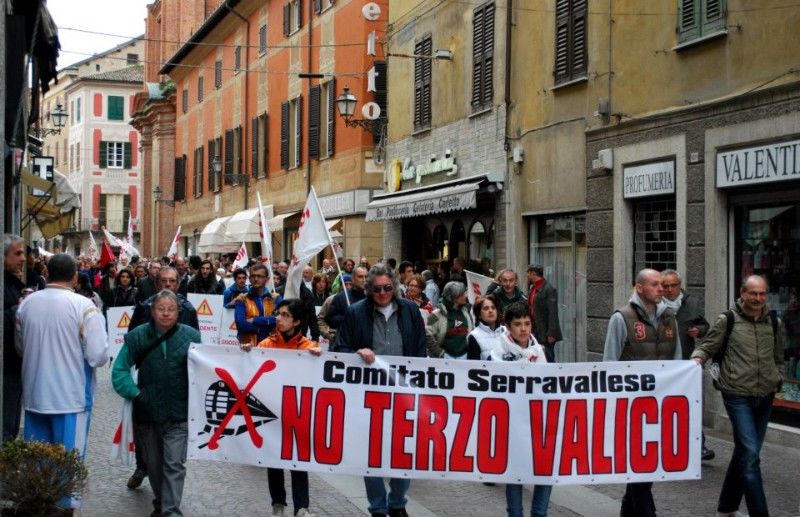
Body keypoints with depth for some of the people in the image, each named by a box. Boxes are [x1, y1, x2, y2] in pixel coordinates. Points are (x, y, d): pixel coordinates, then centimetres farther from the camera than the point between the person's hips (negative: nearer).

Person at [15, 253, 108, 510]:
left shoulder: (27, 303, -2)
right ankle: (62, 502, 17)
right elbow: (98, 355, -17)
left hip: (34, 393, 4)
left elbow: (20, 347, 11)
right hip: (70, 394, -4)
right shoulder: (83, 305, -17)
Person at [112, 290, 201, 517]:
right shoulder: (137, 336, -2)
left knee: (174, 464, -7)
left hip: (179, 413, -2)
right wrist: (134, 394, -11)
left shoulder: (191, 336, -4)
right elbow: (120, 370, -1)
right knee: (153, 462, 17)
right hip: (147, 412, 2)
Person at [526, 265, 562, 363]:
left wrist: (551, 334, -20)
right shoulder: (532, 289, 14)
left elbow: (553, 314, -17)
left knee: (548, 360, -6)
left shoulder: (549, 290, -14)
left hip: (545, 334, -9)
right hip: (535, 332, 9)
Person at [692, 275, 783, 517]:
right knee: (750, 454, -13)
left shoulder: (774, 322, 8)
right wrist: (697, 359, -21)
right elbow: (707, 347, 0)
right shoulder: (727, 320, -6)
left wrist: (777, 380, 9)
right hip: (738, 396, -5)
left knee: (745, 453, 15)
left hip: (765, 397, 5)